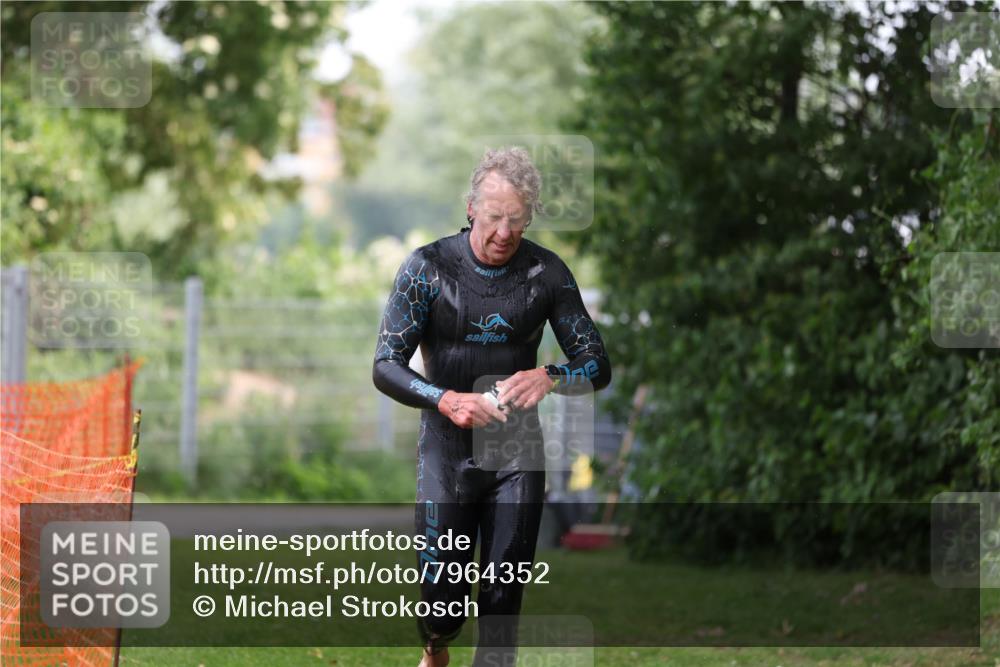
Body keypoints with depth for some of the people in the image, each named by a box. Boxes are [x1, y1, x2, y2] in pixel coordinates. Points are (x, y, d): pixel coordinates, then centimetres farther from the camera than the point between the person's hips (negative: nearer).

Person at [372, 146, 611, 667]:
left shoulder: (547, 272, -3)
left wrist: (551, 379, -22)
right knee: (443, 592, 0)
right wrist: (445, 401, -27)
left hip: (518, 449, 1)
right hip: (447, 449, -1)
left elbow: (597, 366, 0)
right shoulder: (429, 267, -8)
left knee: (504, 594, -1)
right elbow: (385, 366, -9)